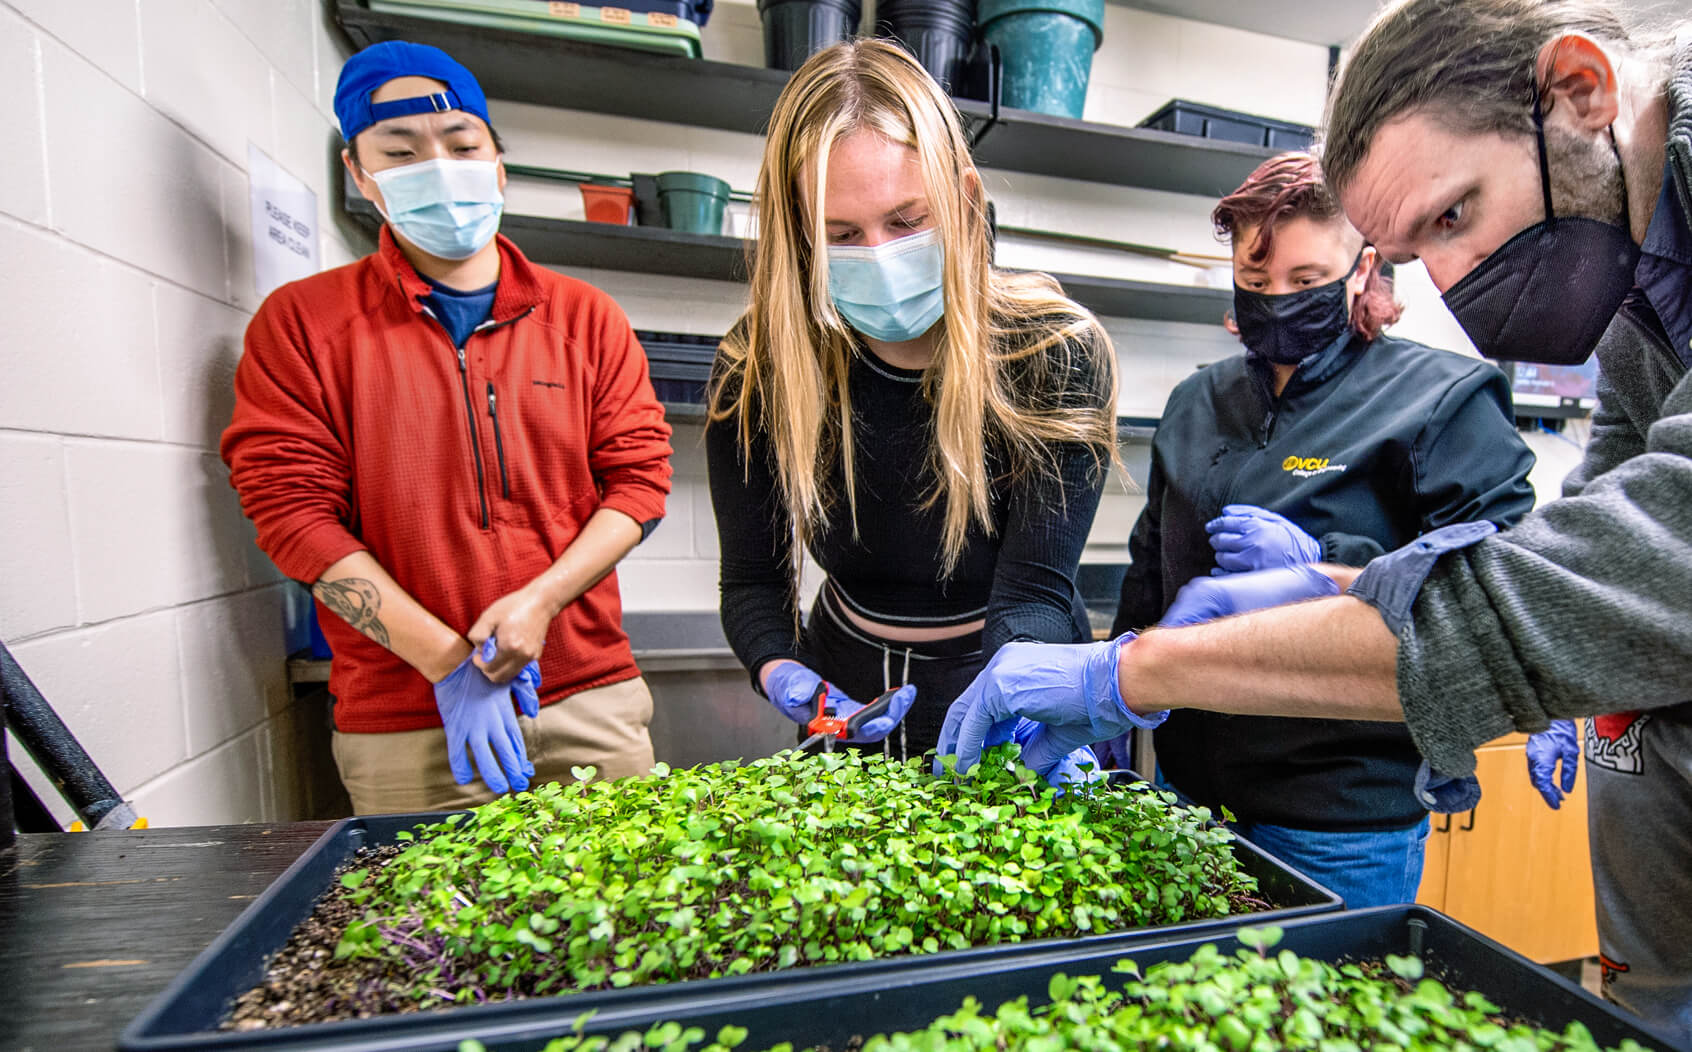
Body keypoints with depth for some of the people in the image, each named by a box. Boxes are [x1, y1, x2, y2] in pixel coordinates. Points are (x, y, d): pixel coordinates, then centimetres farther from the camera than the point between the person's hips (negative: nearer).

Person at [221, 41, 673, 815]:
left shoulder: (587, 317, 7)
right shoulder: (299, 324, 4)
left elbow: (639, 475, 3)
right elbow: (292, 507, -4)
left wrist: (540, 599, -12)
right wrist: (448, 661, -13)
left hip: (592, 700, 2)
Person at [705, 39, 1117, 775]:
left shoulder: (1058, 356, -21)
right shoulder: (756, 369, -16)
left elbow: (1034, 591, -24)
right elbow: (752, 581, -11)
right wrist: (780, 673, -32)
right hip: (847, 697, 3)